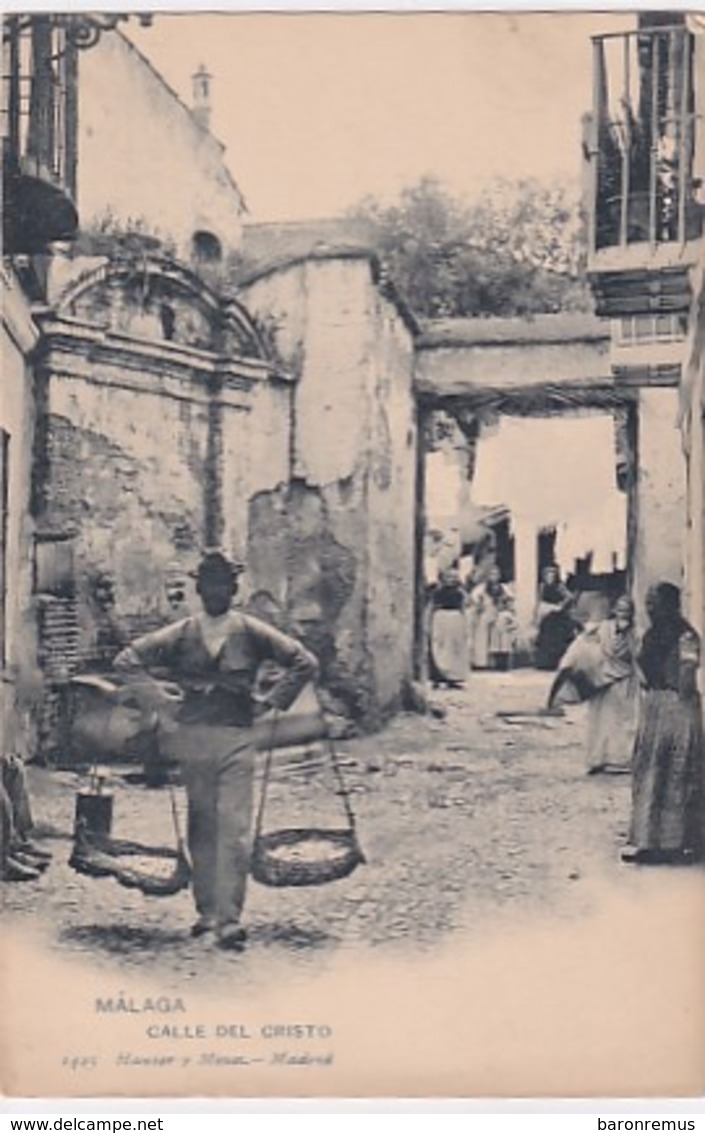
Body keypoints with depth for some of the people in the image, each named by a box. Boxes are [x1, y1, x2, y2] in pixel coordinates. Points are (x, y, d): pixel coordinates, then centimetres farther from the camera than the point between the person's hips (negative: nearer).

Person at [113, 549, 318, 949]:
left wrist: (270, 703, 0)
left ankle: (229, 919, -10)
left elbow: (305, 663, 3)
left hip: (237, 739, -2)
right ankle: (207, 910, 19)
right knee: (201, 828, 9)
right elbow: (128, 660, 10)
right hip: (192, 737, 2)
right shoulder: (180, 634, 5)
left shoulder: (252, 632, 1)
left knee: (234, 830, -9)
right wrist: (158, 699, 4)